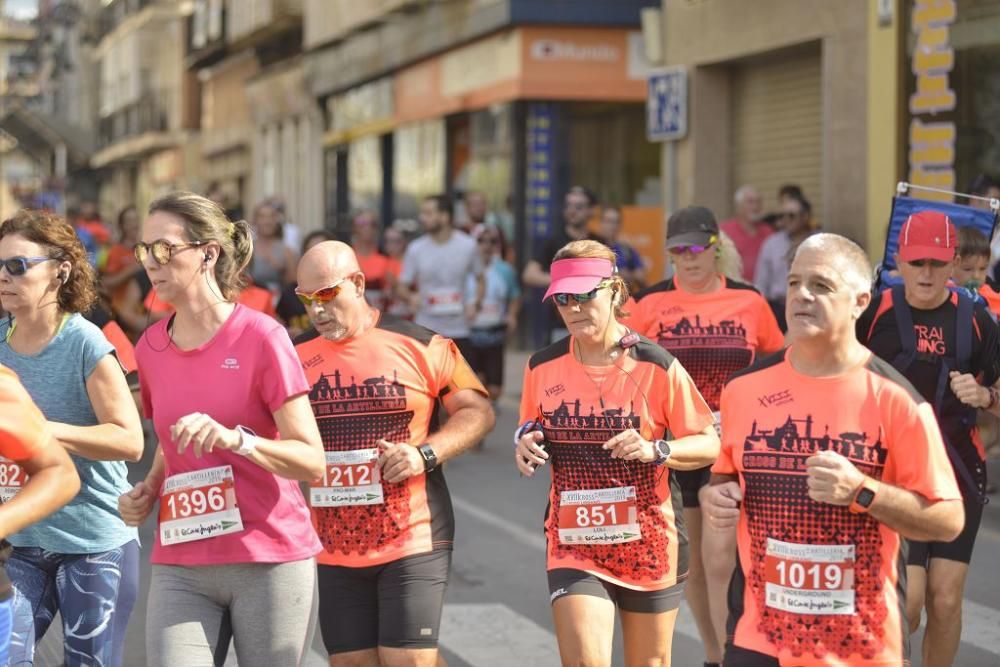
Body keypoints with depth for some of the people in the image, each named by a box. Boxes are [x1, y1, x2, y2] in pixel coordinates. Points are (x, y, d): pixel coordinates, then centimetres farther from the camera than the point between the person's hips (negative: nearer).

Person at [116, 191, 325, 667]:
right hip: (179, 567, 4)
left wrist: (236, 439, -27)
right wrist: (148, 490, 5)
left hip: (270, 561, -4)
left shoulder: (262, 337, -7)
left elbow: (313, 462, -11)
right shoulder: (150, 347, 9)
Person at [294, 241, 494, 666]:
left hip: (412, 539, -3)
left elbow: (477, 412, 1)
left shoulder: (420, 346, -2)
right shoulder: (295, 356, 7)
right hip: (332, 548, 4)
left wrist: (425, 454, -14)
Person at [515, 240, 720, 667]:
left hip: (649, 542, -1)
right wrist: (527, 444, -7)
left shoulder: (655, 366, -10)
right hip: (573, 543, 1)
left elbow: (709, 444, -6)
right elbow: (532, 433, 16)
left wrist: (655, 450, -24)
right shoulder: (542, 368, -1)